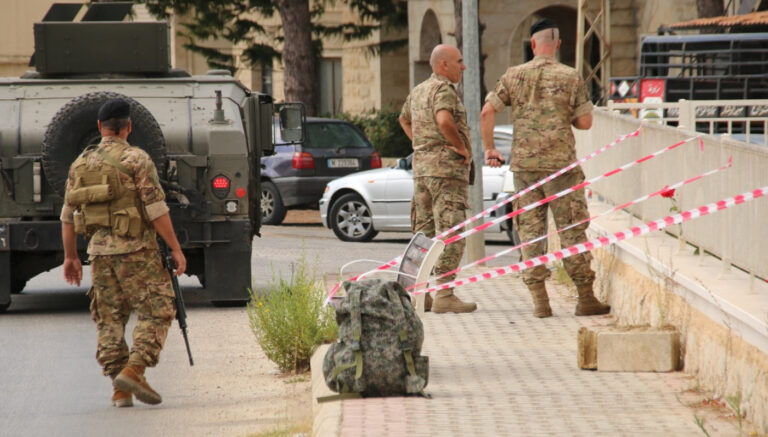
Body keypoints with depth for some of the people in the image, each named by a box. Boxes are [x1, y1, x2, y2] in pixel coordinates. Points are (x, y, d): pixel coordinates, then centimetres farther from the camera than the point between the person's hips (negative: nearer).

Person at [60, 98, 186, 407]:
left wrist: (70, 257, 22)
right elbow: (156, 209, -12)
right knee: (156, 311, -1)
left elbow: (68, 215, 14)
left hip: (100, 251, 5)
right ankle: (133, 370, -17)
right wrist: (176, 248, -7)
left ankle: (120, 390, 7)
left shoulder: (80, 164, 10)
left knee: (110, 320, 10)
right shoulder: (136, 160, -7)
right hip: (136, 249, -5)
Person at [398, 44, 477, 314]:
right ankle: (444, 296, -15)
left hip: (421, 167, 9)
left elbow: (404, 120, 36)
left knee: (424, 233, 11)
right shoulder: (444, 90, -11)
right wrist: (462, 147, -16)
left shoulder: (418, 92, 17)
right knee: (450, 233, -10)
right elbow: (444, 121, -30)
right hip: (447, 169, -9)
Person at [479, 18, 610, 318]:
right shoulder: (571, 77, -3)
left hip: (524, 164, 2)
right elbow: (585, 122, -2)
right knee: (572, 230, 3)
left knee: (530, 229, 7)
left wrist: (489, 148, 9)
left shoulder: (514, 76, 3)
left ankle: (539, 299, 3)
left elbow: (487, 113, -2)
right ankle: (585, 298, 5)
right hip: (561, 163, -2)